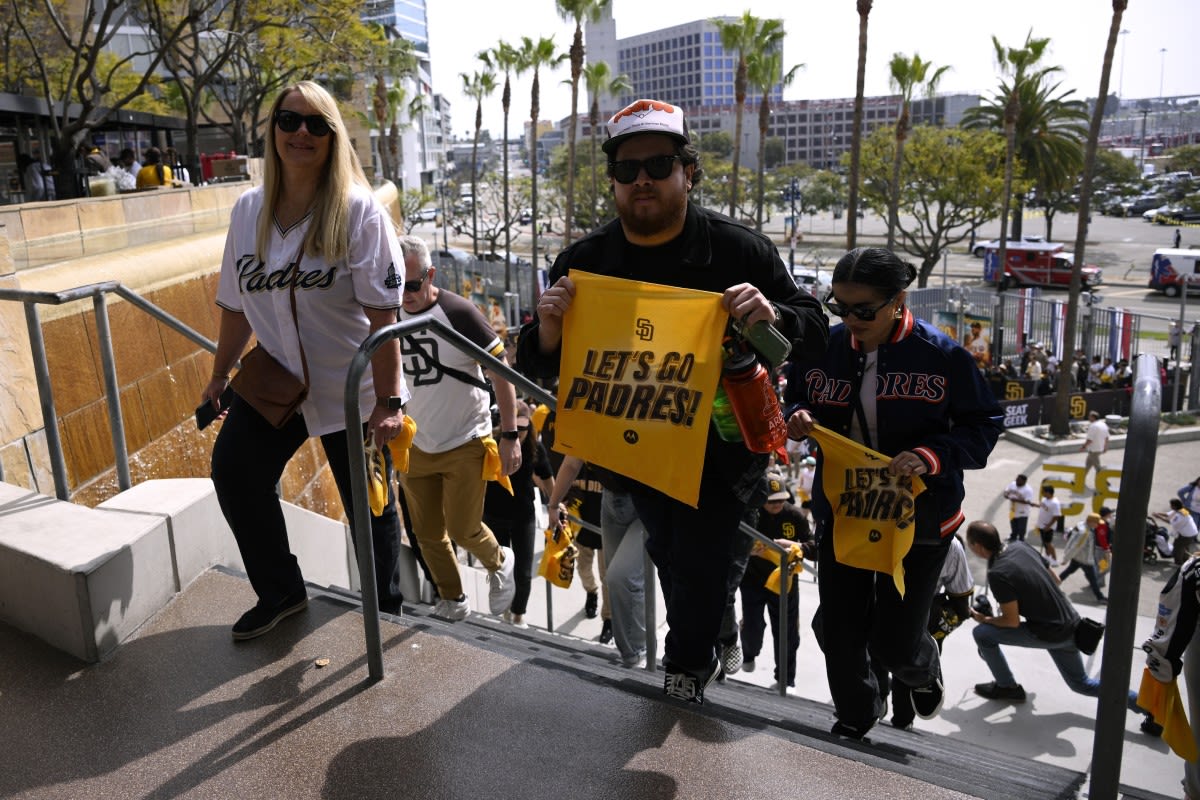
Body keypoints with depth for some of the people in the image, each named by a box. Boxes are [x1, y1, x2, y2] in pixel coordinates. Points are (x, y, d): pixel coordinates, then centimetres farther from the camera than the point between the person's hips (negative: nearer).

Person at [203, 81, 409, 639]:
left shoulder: (358, 211, -14)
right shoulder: (249, 210, 3)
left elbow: (382, 312, -19)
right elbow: (236, 303, 11)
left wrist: (389, 399, -22)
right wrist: (220, 374, 16)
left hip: (351, 387, -5)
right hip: (274, 379, 5)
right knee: (233, 473, 1)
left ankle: (386, 612, 30)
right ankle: (280, 593, 23)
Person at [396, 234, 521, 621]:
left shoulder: (458, 312, -17)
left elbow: (501, 372, -14)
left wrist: (510, 435, -17)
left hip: (466, 443, -5)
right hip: (416, 445, 5)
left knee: (463, 530, -3)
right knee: (428, 534, 10)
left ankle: (500, 563, 29)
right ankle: (452, 602, 31)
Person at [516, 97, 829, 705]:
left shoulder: (740, 250, -14)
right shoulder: (583, 262, -8)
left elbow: (815, 334, -8)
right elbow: (538, 368, -4)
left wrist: (774, 317, -32)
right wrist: (548, 329, -28)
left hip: (719, 444, -3)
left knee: (696, 563, -1)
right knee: (672, 558, 21)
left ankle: (684, 666, 33)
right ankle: (704, 655, 54)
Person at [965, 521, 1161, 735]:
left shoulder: (997, 573, -24)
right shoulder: (1020, 546, 0)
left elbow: (1012, 621, -19)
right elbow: (1055, 579, 11)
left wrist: (984, 619, -2)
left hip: (1050, 633, -9)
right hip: (1071, 625, 9)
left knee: (982, 633, -3)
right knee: (1081, 683, 27)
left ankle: (1007, 687, 15)